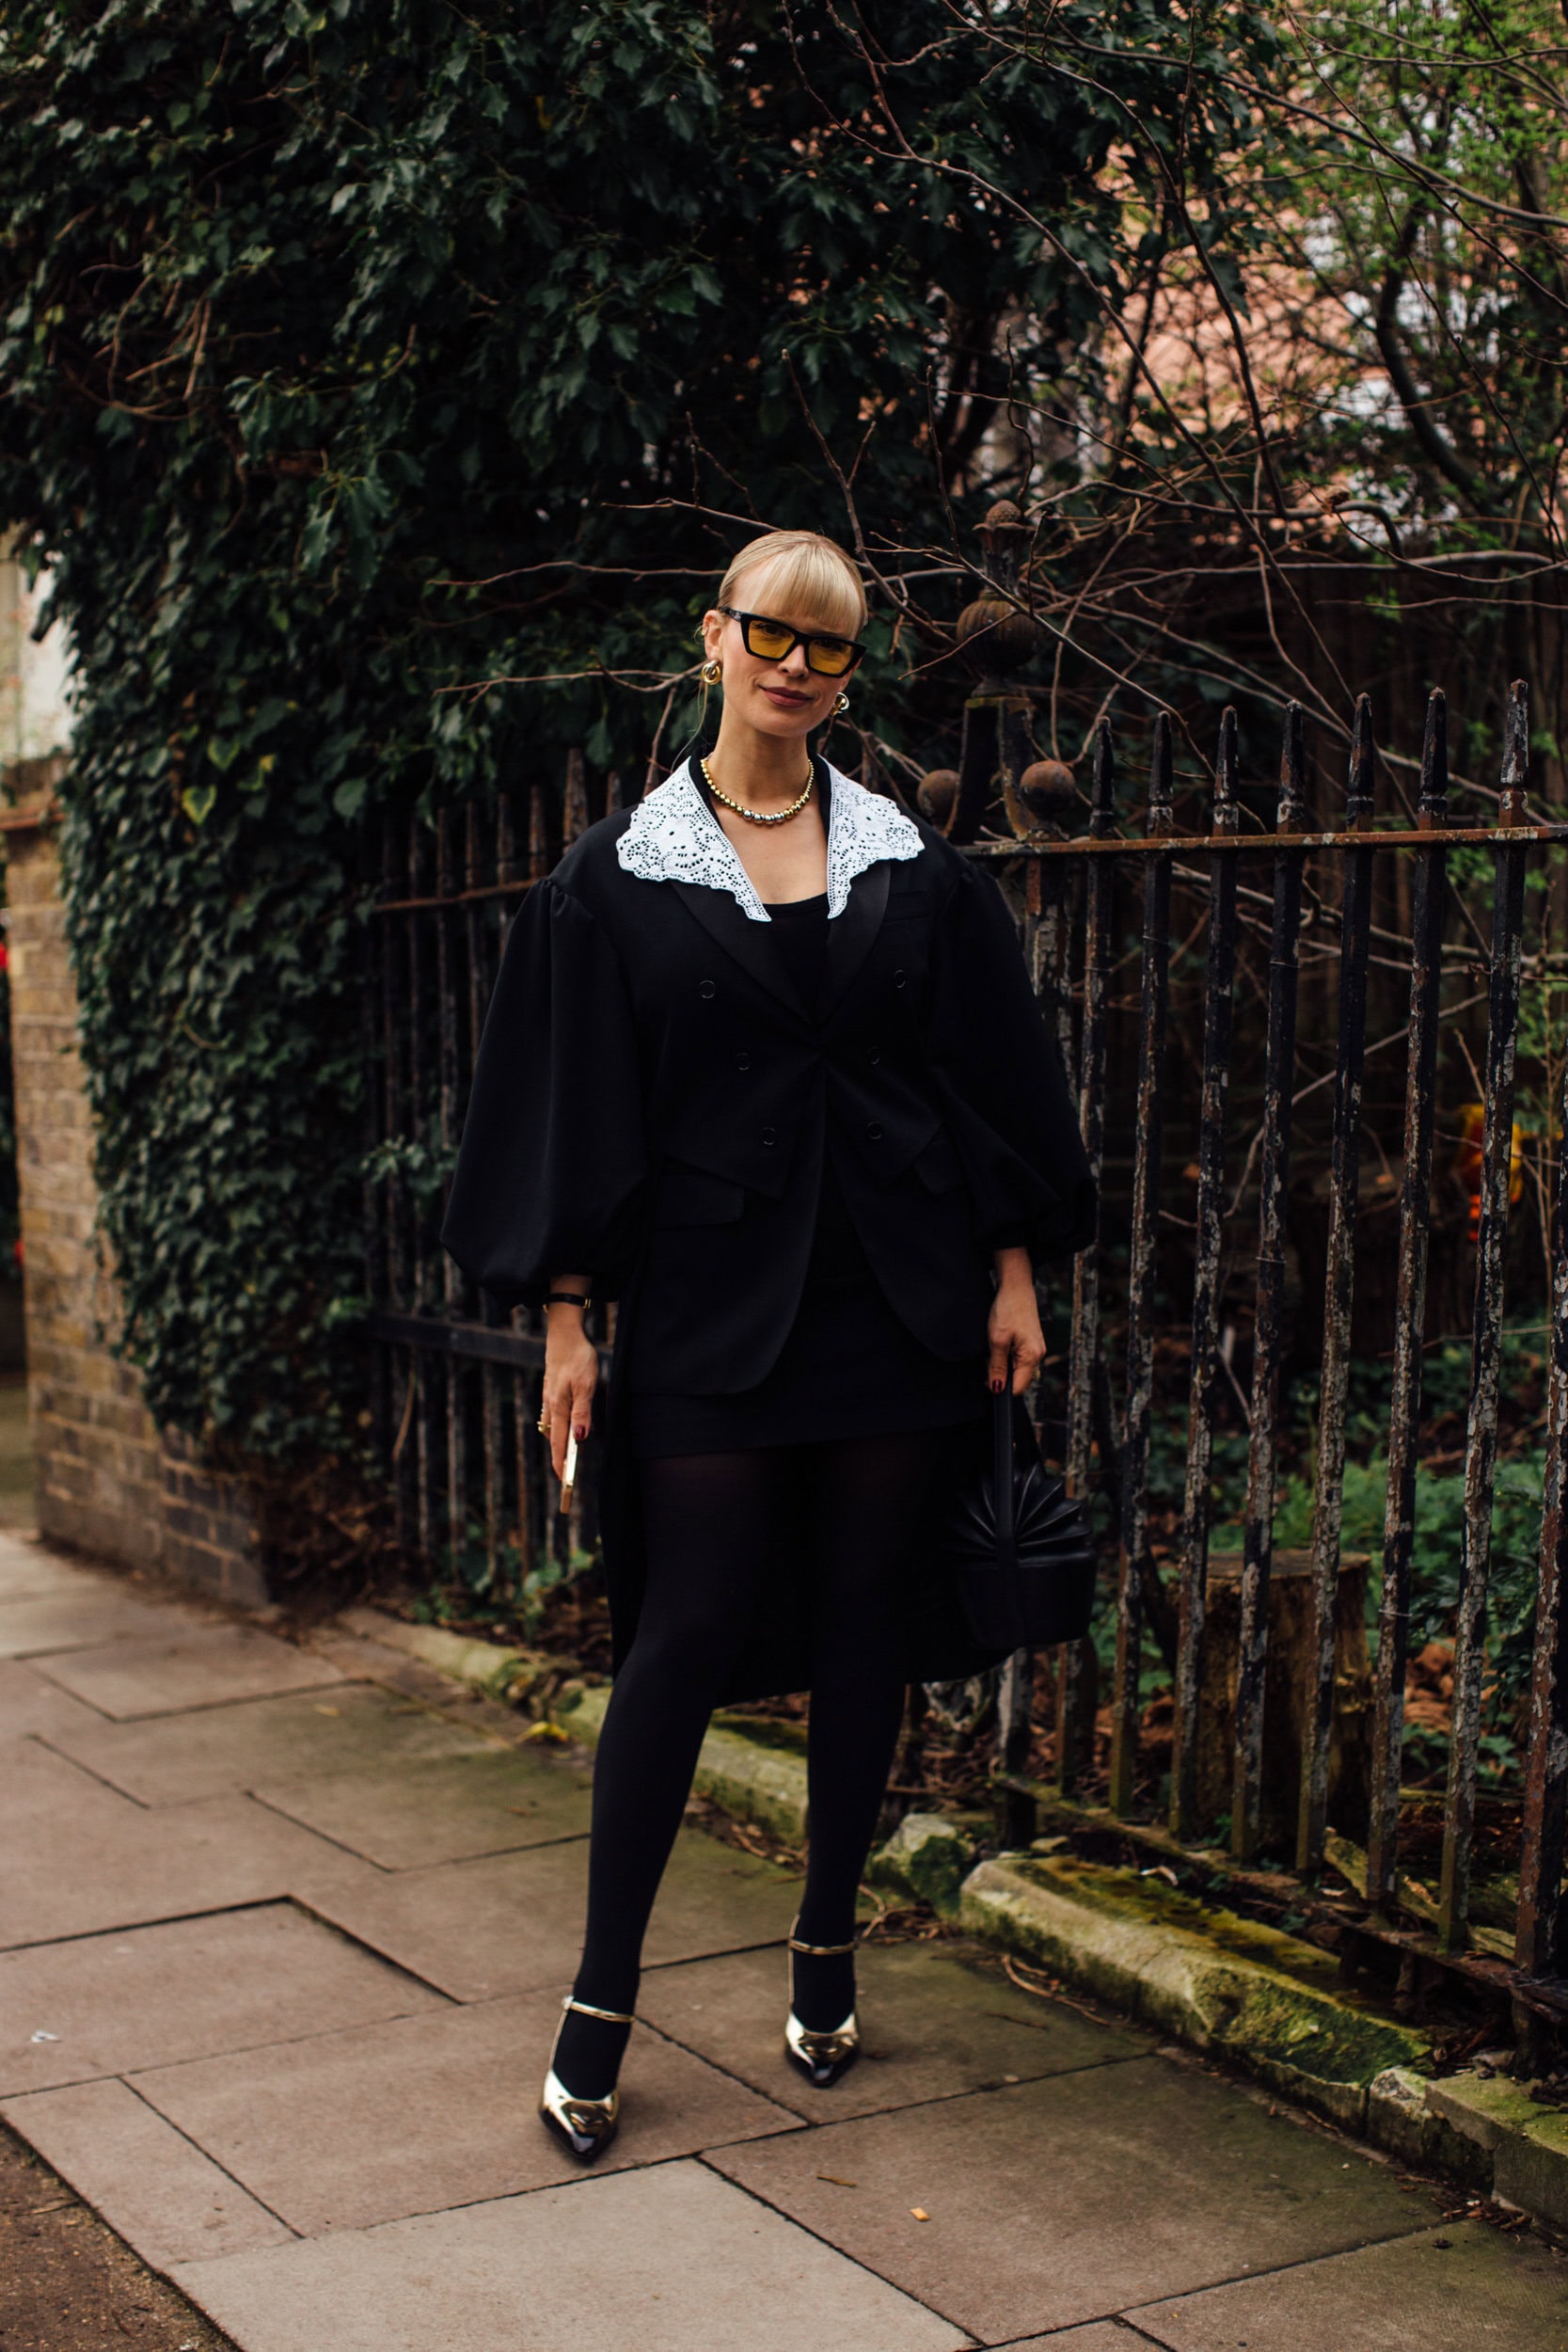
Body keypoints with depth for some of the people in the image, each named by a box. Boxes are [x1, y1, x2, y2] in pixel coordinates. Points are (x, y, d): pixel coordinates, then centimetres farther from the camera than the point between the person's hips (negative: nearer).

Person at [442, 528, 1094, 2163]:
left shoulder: (914, 868, 7)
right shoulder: (618, 879, 1)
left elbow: (992, 1073, 9)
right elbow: (570, 1099, 1)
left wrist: (1013, 1273, 4)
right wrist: (564, 1314, -4)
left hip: (896, 1293, 2)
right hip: (711, 1303, -2)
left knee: (868, 1623, 8)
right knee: (686, 1632, -3)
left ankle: (826, 1955, 24)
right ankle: (600, 2002, 8)